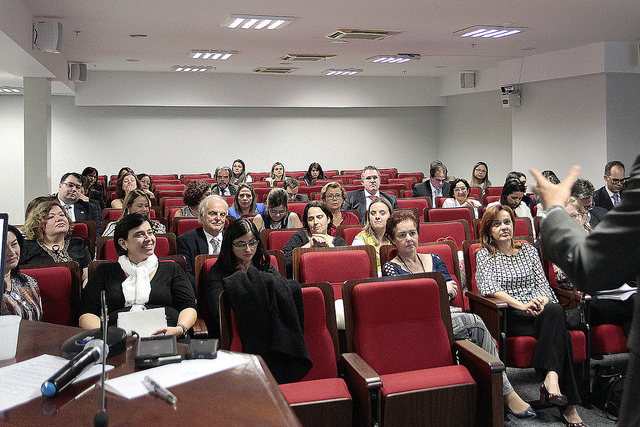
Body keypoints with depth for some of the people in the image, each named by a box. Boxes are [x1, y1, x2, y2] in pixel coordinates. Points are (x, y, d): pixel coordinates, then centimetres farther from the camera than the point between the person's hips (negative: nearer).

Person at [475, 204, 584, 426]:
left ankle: (551, 377, -39)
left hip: (540, 310, 4)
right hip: (510, 316, -4)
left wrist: (543, 302, -13)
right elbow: (489, 289, -10)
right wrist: (522, 305, -24)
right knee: (557, 330, -30)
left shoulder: (528, 250, 20)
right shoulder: (484, 254, 7)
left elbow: (543, 284, 12)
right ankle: (568, 404, -31)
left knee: (555, 311, -33)